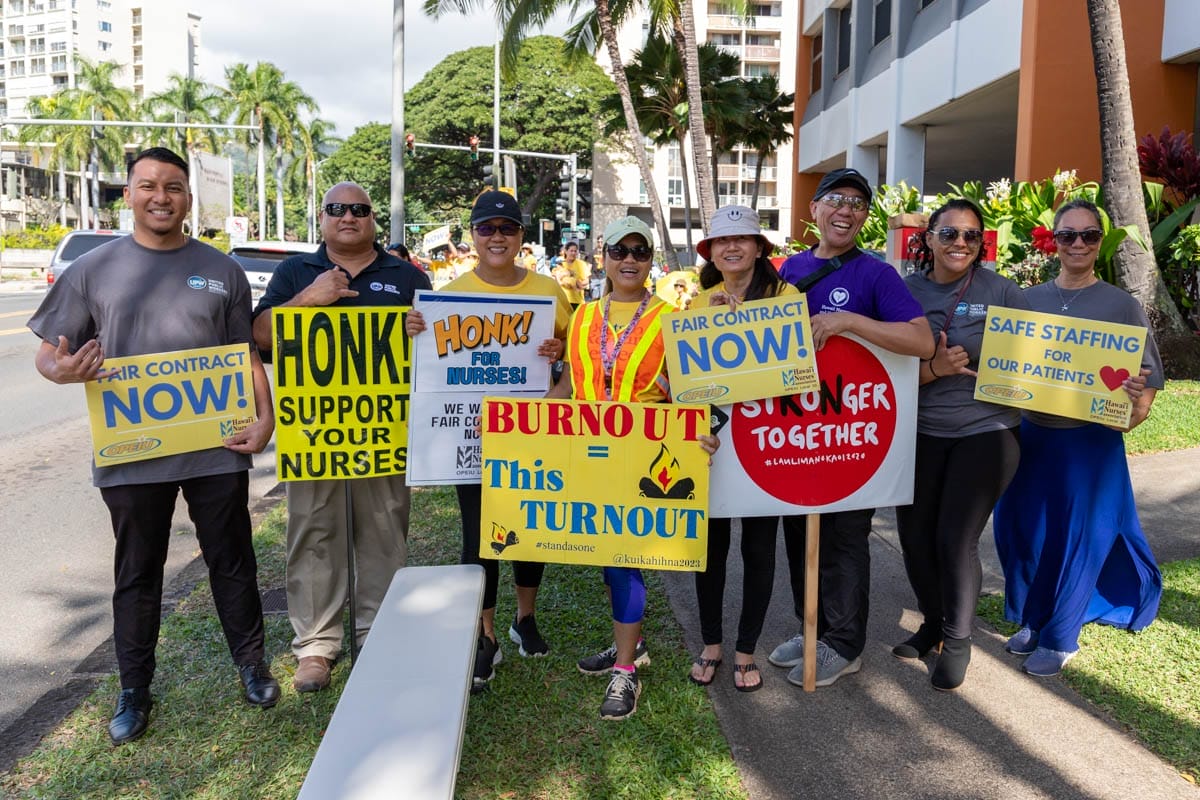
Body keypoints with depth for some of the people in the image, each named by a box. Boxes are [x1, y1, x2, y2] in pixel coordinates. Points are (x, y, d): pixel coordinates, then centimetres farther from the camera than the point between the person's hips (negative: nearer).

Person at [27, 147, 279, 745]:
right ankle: (134, 691, 29)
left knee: (232, 563, 12)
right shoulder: (94, 269, 3)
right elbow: (47, 355, 5)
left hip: (217, 448, 0)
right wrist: (62, 371, -19)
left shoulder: (222, 270, 6)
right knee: (137, 575, 13)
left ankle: (252, 665, 31)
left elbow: (246, 355, 8)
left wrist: (265, 417, -5)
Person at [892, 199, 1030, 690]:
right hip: (921, 431, 3)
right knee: (915, 533, 8)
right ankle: (933, 623, 34)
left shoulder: (1001, 291, -4)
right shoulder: (906, 291, 0)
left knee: (956, 538, -4)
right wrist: (935, 369, -21)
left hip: (986, 432, -2)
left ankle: (957, 641, 19)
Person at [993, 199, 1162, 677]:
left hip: (1090, 441, -3)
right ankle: (1032, 621, 31)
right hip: (1030, 435, 3)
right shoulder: (1029, 299, 3)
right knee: (1022, 532, 10)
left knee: (1078, 538, 5)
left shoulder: (1121, 305, -5)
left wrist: (1137, 406, -26)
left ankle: (1060, 639, 22)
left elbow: (1149, 374, -5)